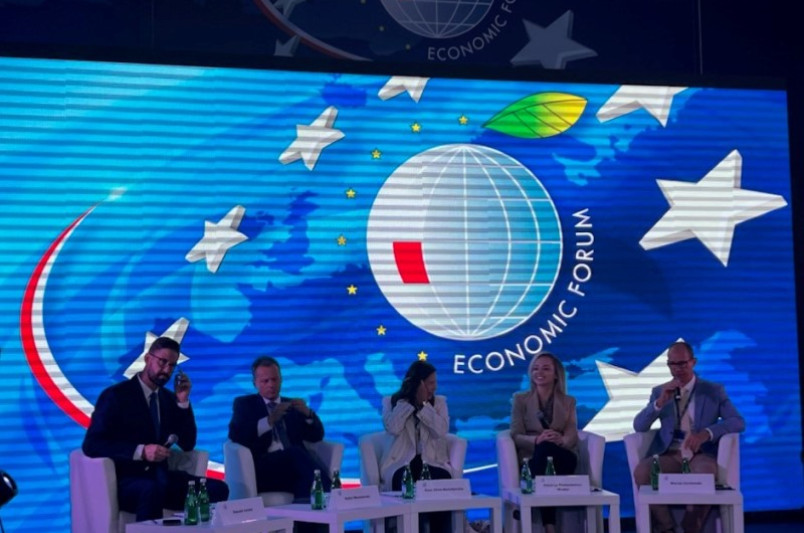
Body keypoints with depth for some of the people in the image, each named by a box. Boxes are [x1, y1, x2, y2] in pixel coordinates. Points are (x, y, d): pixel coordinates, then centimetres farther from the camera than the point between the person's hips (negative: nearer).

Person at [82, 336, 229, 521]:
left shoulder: (169, 398, 14)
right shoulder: (115, 395, -5)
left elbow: (188, 444, 9)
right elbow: (92, 444, -14)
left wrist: (183, 402, -2)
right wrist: (141, 451, -24)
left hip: (158, 477, 6)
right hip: (124, 480, -6)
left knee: (217, 489, -19)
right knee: (152, 489, -41)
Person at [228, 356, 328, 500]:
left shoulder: (292, 405, 26)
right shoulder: (244, 404, 17)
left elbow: (317, 436, 17)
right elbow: (236, 435, -2)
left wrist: (308, 414, -4)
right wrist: (269, 420, -15)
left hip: (295, 465, 2)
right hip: (262, 469, -2)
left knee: (318, 472, -34)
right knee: (295, 452, -34)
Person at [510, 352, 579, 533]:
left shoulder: (568, 401, 17)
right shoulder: (520, 399, 14)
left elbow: (572, 436, 2)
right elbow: (516, 436, 1)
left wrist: (560, 440, -26)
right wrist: (536, 439, -23)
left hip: (562, 458, 0)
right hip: (532, 458, 0)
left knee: (546, 449, -38)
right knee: (542, 448, -39)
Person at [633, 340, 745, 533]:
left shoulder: (714, 391, 10)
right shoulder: (659, 392, 16)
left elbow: (738, 422, -2)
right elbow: (639, 427, 6)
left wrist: (706, 433, -18)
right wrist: (660, 402, -9)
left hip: (701, 454, -2)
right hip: (670, 455, 2)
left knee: (704, 474, -38)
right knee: (641, 472, -30)